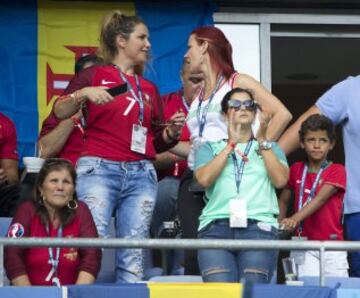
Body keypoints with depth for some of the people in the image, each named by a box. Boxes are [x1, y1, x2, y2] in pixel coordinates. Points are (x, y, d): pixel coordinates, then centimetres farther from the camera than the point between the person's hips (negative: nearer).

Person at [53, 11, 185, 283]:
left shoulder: (149, 88, 19)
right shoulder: (95, 75, 7)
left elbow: (159, 142, 20)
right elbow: (59, 112, -3)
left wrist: (173, 132, 0)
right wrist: (82, 94, -19)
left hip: (141, 174, 4)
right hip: (99, 169, -4)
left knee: (134, 258, -4)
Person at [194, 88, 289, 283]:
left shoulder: (270, 148, 26)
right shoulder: (210, 148, 24)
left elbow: (280, 180, 6)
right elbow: (204, 179, 2)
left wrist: (262, 141, 5)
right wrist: (231, 144, 6)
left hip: (259, 226, 0)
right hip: (216, 225, 0)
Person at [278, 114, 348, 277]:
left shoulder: (337, 171, -4)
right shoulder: (296, 169, 10)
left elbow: (321, 198, -18)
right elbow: (283, 200, 17)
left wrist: (295, 219, -31)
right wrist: (280, 224, -2)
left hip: (331, 246, -2)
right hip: (303, 247, 2)